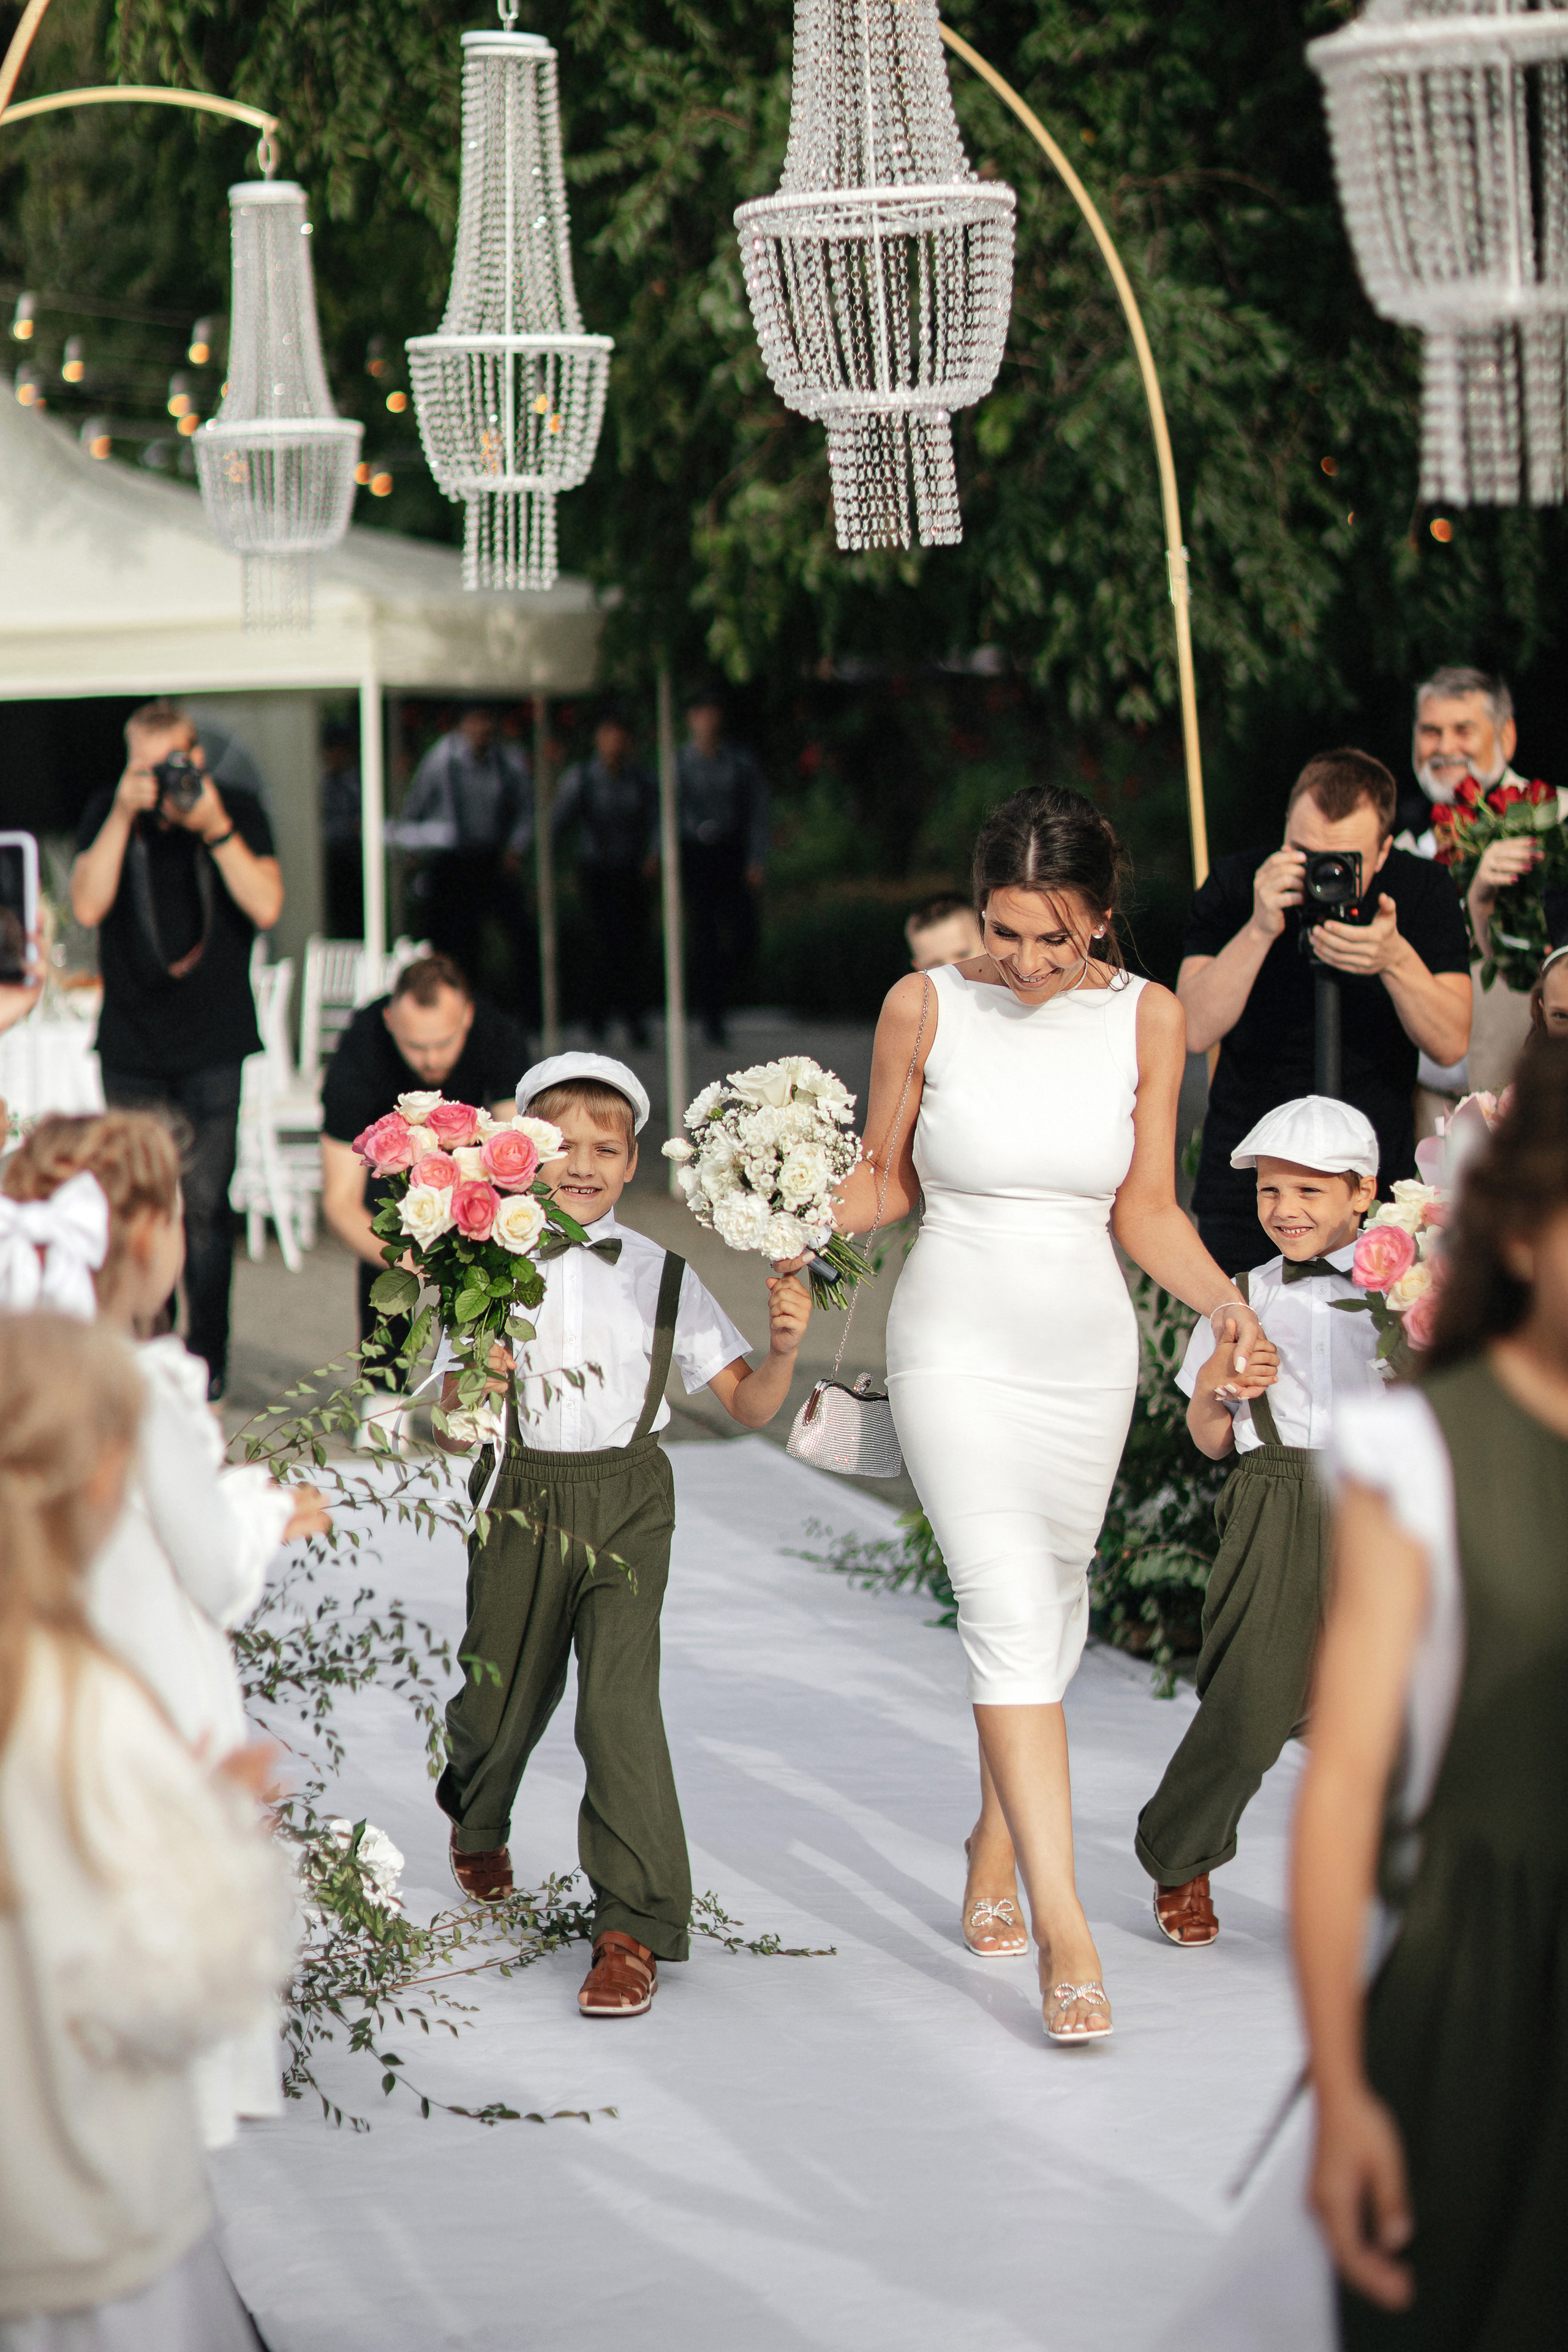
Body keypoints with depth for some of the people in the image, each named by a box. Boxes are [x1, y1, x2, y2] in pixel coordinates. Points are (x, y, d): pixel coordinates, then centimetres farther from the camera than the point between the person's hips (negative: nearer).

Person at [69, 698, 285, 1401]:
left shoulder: (239, 811, -2)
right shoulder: (106, 813, 1)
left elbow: (266, 908, -12)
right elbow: (88, 906, -12)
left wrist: (214, 829, -21)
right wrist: (125, 814, -19)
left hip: (214, 1044, -2)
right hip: (131, 1043, 2)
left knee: (204, 1206, -5)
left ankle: (206, 1361, 3)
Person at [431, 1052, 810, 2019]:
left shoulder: (662, 1276, 0)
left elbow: (748, 1404, 0)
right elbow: (449, 1429, -2)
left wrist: (783, 1349, -20)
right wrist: (475, 1382, -23)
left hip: (627, 1502, -1)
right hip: (521, 1499, 1)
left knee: (620, 1700, -16)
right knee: (502, 1699, 14)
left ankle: (636, 1927, -10)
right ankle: (478, 1826, 50)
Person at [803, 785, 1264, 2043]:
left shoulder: (1147, 1019, -1)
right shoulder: (925, 1006, -6)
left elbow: (1146, 1210, 3)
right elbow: (887, 1178, 5)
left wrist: (1226, 1302, -12)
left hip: (1088, 1347, 3)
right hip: (958, 1345, -3)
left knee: (1053, 1597, 15)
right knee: (1009, 1608, -14)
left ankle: (1000, 1831, 41)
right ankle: (1063, 1927, -17)